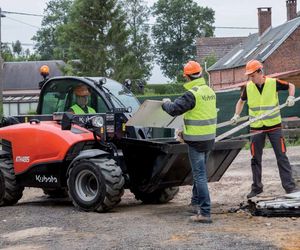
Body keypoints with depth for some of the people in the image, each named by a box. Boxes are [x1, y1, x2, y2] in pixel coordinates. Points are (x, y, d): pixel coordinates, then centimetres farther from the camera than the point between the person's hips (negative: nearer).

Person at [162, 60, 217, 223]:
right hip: (210, 138, 8)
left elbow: (174, 110, -20)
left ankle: (205, 213, -8)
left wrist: (166, 103, 3)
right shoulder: (210, 92, 8)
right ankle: (196, 202, 36)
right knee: (199, 171, 23)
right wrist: (187, 131, 22)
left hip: (196, 141, -8)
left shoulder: (192, 94, -18)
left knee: (199, 175, -6)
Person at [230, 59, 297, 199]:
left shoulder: (273, 83, -10)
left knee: (282, 156, -2)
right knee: (256, 159, 8)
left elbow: (291, 86, 7)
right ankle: (256, 188, 20)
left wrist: (291, 97, -11)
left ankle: (290, 187, 2)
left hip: (274, 126, -3)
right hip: (256, 128, 3)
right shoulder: (248, 87, -2)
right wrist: (237, 115, 3)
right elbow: (241, 101, 17)